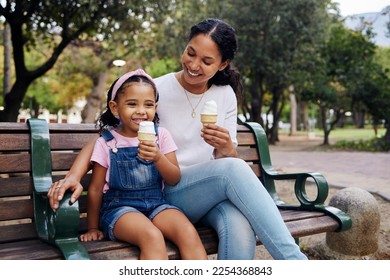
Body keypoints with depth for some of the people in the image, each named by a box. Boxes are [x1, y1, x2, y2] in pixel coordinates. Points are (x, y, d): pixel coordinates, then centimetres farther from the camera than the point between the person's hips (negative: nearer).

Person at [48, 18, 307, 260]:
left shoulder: (225, 95, 4)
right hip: (168, 194, -3)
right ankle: (293, 260, -29)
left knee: (240, 227, -34)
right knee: (234, 169, -33)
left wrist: (226, 148, -21)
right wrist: (74, 176, -23)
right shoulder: (157, 90, -8)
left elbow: (228, 159, 4)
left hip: (213, 192, 3)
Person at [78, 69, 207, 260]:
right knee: (152, 237, -32)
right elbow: (95, 189, 5)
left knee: (188, 232, -26)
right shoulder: (107, 143, -1)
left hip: (156, 203, 3)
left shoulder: (161, 135, 5)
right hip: (120, 206, -3)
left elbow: (174, 180, 2)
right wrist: (93, 228, 9)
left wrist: (158, 158, -17)